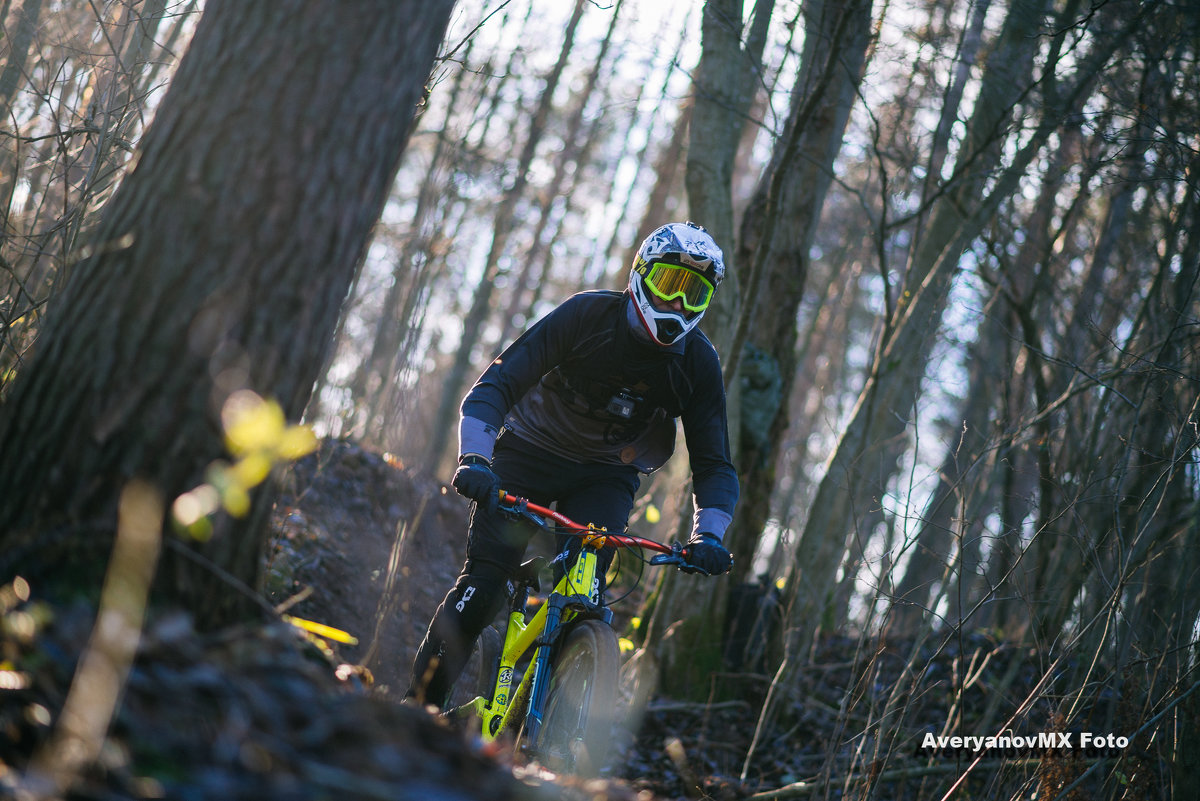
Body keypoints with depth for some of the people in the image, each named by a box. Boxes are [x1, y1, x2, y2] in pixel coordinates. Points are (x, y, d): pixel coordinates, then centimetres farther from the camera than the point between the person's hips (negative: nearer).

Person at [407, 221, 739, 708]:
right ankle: (418, 704, 0)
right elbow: (497, 384, -25)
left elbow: (714, 466, -11)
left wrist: (708, 535, -30)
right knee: (483, 583, -15)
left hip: (605, 479, 2)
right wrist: (474, 459, -41)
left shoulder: (698, 364, -14)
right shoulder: (588, 315, -21)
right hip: (530, 452, -2)